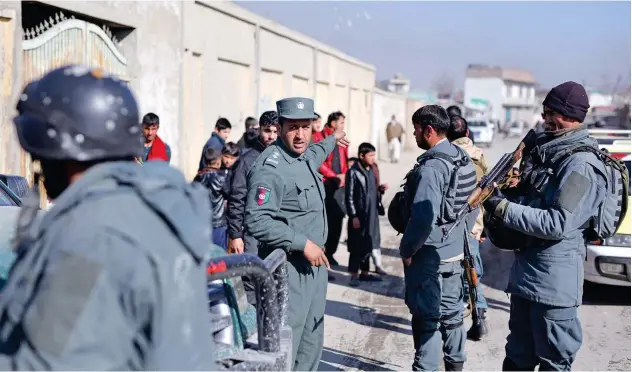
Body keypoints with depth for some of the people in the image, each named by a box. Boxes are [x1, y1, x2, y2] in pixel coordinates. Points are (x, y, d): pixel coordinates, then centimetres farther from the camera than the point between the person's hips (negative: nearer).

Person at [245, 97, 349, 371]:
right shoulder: (271, 168, -21)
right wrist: (302, 243, -25)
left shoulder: (305, 157, 8)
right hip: (288, 267, -9)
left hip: (315, 262, 10)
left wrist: (331, 140, 52)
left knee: (312, 338, 18)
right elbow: (256, 222, -30)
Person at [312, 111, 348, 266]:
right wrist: (333, 175, -11)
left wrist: (343, 175, 2)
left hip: (338, 184, 6)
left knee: (337, 218, 4)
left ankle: (330, 252, 14)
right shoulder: (318, 138, -4)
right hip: (323, 184, -6)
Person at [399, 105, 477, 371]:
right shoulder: (463, 158, 5)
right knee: (451, 311, 19)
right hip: (455, 249, 9)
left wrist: (406, 250, -16)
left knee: (427, 317, 1)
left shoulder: (431, 167, -23)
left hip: (429, 253, -9)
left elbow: (423, 217, -28)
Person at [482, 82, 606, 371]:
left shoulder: (581, 164, -17)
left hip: (554, 280, -9)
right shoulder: (549, 153, 13)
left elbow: (557, 224, -24)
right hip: (526, 271, 9)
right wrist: (502, 200, 3)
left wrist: (504, 209, -18)